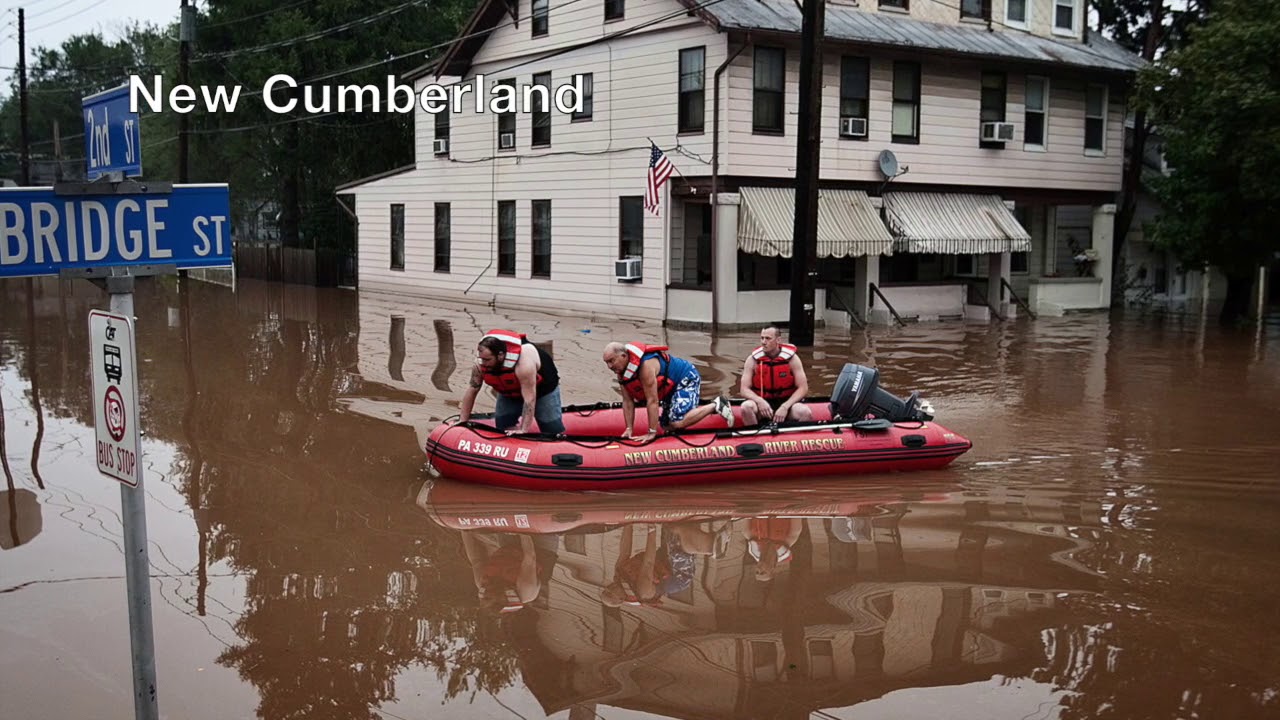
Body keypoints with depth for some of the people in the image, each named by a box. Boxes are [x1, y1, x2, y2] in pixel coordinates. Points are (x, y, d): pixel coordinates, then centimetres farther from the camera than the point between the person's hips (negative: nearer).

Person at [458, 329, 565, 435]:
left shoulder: (524, 362, -44)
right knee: (502, 431, -2)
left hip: (542, 388, -5)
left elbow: (529, 399, -41)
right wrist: (462, 422, -14)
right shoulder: (481, 361, -27)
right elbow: (472, 390, -16)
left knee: (554, 431, -8)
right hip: (509, 393, 5)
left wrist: (523, 431, -41)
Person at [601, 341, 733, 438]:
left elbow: (652, 401, -34)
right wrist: (629, 429, -9)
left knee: (677, 423, -24)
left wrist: (652, 432, -30)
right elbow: (627, 401, -3)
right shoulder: (621, 370, -9)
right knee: (667, 425, 11)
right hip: (671, 386, 9)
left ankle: (716, 406, -9)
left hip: (687, 379, -9)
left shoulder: (645, 365, -36)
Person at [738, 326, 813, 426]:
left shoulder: (792, 358, -7)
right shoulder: (753, 360, -5)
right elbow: (744, 389, -6)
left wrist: (785, 407, -22)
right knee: (747, 407, -32)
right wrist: (760, 401, -27)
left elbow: (803, 388, -9)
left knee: (805, 412, -31)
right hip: (762, 402, 1)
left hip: (787, 402, -1)